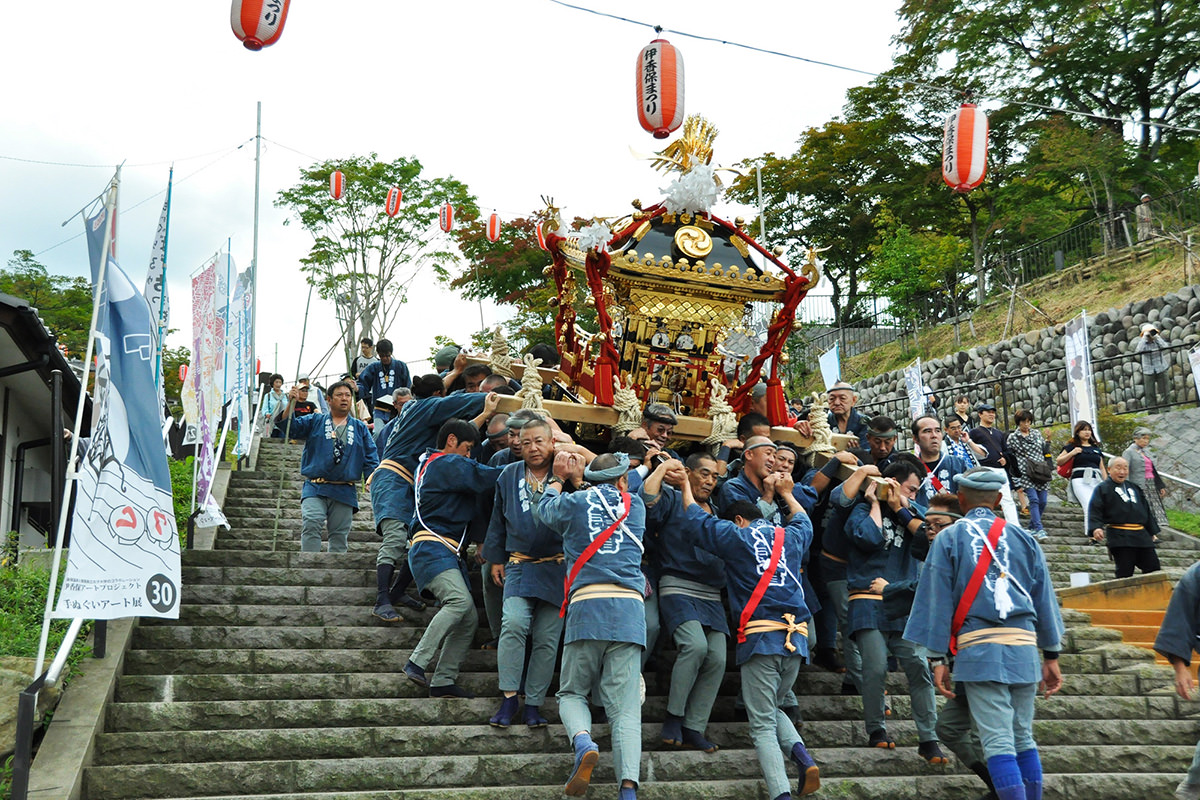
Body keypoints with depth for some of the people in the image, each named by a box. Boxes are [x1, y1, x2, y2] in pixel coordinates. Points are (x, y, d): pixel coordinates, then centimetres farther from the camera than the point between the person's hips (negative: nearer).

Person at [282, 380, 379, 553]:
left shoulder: (361, 428, 16)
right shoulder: (314, 421, 13)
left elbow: (371, 459, 13)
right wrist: (292, 403, -10)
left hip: (345, 493, 2)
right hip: (315, 489, -2)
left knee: (340, 534, 4)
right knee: (311, 524, -21)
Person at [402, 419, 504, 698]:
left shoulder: (428, 462, 27)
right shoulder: (449, 464, -4)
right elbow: (486, 477, -12)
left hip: (448, 553, 11)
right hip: (432, 548, -11)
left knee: (469, 620, 3)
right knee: (461, 600, -31)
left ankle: (443, 680, 0)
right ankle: (417, 663, -30)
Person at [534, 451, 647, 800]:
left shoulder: (574, 502, 12)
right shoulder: (635, 506, 18)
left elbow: (544, 511, 33)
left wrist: (558, 479, 45)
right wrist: (577, 481, 40)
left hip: (586, 606, -1)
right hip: (629, 608, 1)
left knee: (571, 692, 13)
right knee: (624, 705, -2)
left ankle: (583, 742, -17)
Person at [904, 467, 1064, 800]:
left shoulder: (948, 539, 2)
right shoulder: (1023, 538, 11)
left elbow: (938, 601, -1)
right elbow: (1044, 598, 12)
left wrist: (937, 658, 2)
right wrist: (1051, 656, 17)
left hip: (979, 648, -4)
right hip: (1023, 646, 4)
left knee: (998, 742, -5)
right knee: (1024, 738, 15)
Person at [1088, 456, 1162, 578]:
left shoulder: (1134, 487, 22)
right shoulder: (1103, 489, 2)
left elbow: (1146, 510, 27)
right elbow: (1095, 510, -9)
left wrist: (1153, 532, 23)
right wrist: (1096, 527, -26)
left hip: (1141, 535, 6)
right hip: (1119, 536, -6)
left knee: (1153, 568, 4)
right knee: (1124, 573, -7)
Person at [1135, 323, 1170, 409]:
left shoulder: (1158, 341, 1)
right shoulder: (1142, 342, -3)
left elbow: (1165, 347, -19)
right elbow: (1138, 351, -24)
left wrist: (1156, 337, -19)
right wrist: (1144, 338, -21)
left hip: (1161, 370, 2)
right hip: (1148, 372, -1)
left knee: (1163, 391, 7)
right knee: (1150, 393, -2)